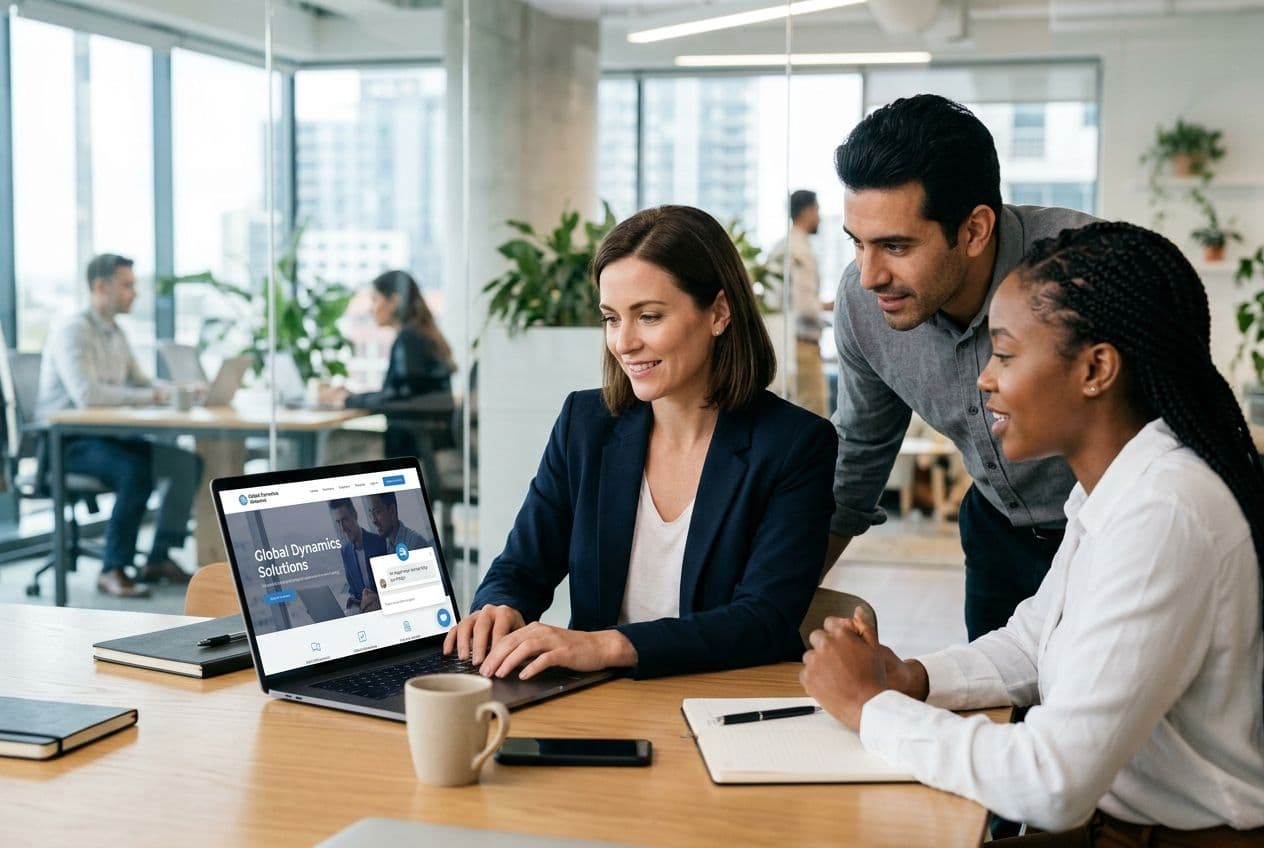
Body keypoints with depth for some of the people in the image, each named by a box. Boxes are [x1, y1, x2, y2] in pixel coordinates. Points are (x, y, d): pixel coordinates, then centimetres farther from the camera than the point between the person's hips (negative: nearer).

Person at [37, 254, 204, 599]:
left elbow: (141, 383, 18)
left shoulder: (115, 334, 13)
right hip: (66, 441, -9)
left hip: (106, 436, 9)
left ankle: (159, 558, -1)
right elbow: (86, 394, -31)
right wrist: (152, 396, -27)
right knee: (137, 470, -34)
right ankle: (113, 570, -23)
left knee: (188, 462, -6)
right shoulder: (73, 331, -16)